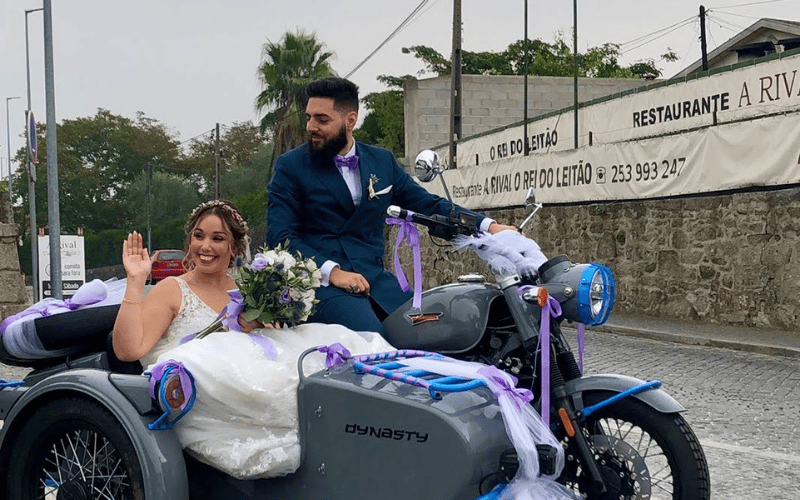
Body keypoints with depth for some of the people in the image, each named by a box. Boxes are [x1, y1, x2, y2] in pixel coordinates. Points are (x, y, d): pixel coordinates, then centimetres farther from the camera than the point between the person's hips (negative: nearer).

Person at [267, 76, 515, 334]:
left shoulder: (382, 161, 15)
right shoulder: (290, 166, 4)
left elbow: (429, 205, 18)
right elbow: (279, 235, -4)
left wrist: (488, 226, 5)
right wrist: (331, 271, -16)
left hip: (376, 280, 4)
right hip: (321, 282, -4)